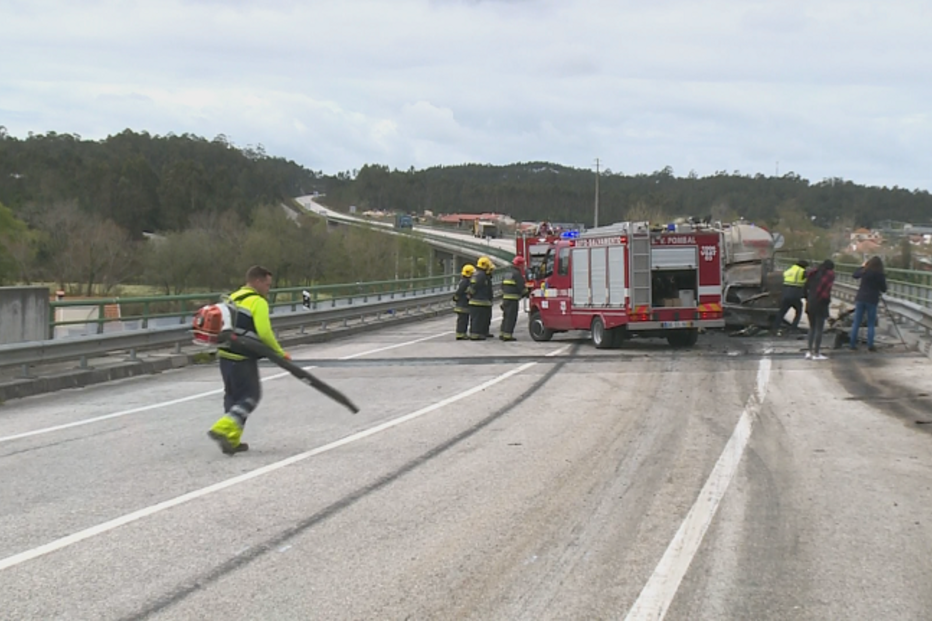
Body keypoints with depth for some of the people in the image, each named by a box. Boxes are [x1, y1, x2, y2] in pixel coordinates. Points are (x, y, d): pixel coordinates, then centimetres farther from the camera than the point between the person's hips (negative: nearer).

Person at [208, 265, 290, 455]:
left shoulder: (233, 298, 15)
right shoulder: (258, 302, -10)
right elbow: (264, 333, -18)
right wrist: (279, 353, -6)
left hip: (225, 355, 8)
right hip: (243, 359, -8)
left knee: (233, 396, 16)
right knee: (250, 396, 0)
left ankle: (231, 441, 17)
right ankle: (223, 430, -13)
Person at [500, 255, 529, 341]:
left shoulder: (507, 273, 17)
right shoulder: (517, 274, -11)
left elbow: (503, 286, 22)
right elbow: (521, 286, -13)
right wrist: (526, 293, 3)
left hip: (505, 298, 9)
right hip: (513, 299, -9)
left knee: (506, 316, 16)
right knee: (511, 317, -7)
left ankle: (503, 333, 19)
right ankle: (507, 335, -9)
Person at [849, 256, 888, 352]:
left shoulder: (864, 271, -1)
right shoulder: (880, 275, -8)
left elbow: (854, 275, 19)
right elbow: (884, 289, 0)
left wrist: (862, 266, 31)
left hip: (860, 299, 2)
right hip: (872, 301, -2)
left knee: (856, 323, 7)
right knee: (871, 324, 4)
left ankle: (852, 344, 7)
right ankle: (870, 346, 1)